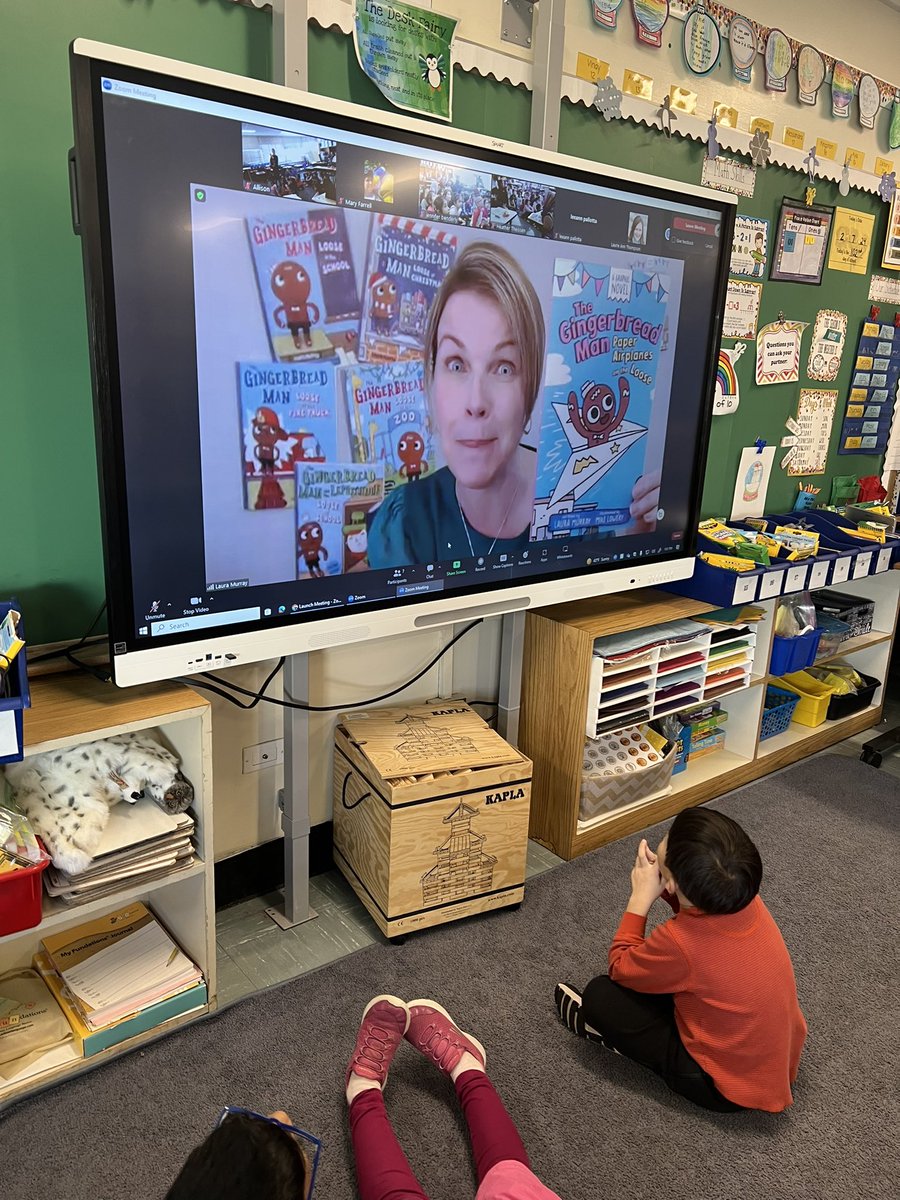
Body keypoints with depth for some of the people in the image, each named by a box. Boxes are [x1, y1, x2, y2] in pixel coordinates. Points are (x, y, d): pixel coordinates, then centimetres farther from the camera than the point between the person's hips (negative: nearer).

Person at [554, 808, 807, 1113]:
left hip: (732, 1089, -6)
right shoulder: (746, 899, -17)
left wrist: (641, 897, -11)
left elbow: (619, 969, -12)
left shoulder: (679, 943, -35)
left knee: (601, 995, -5)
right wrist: (661, 873, -8)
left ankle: (598, 1023, 25)